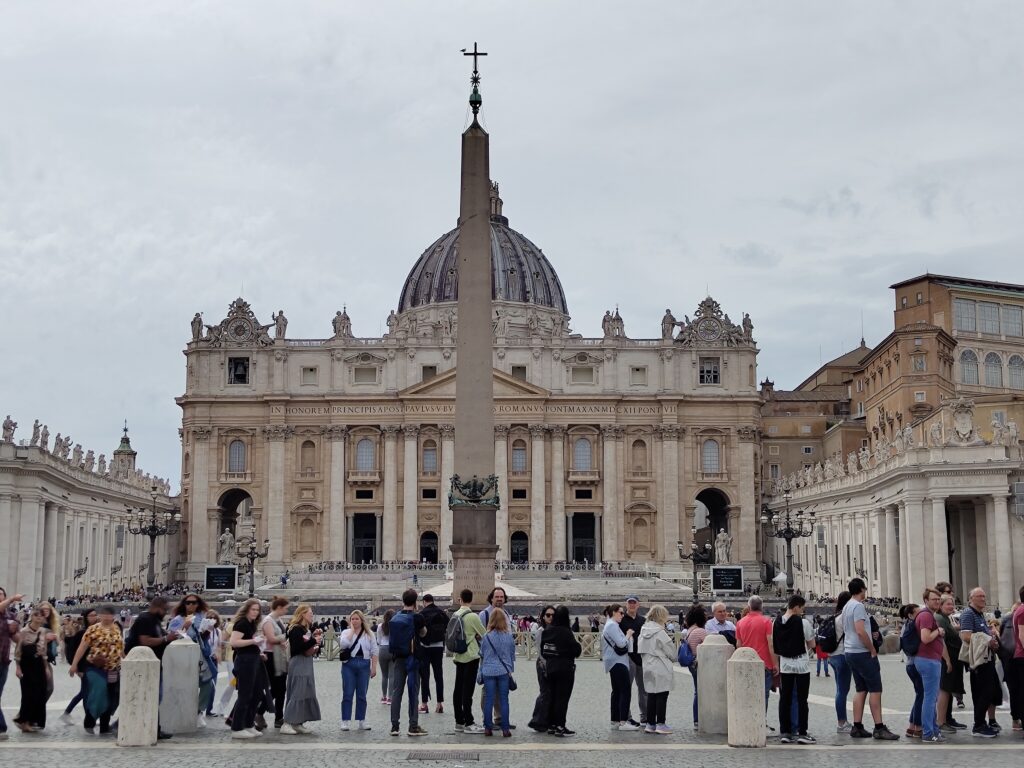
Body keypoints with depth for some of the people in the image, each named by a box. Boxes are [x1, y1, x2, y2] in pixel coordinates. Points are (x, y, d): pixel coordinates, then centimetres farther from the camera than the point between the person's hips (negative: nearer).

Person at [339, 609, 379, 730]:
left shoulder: (369, 634, 7)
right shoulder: (346, 632, 6)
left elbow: (374, 651, 5)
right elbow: (343, 644, -15)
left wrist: (374, 667, -2)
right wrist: (352, 630, -8)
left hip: (364, 665, 1)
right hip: (349, 665, -1)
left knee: (362, 695, 6)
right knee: (347, 694, -1)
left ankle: (361, 721, 12)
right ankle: (346, 721, 3)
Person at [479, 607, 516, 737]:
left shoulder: (486, 637, -5)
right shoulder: (509, 637, -2)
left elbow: (482, 655, 6)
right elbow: (512, 655, 8)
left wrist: (481, 671, 22)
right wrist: (511, 670, 21)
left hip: (488, 671, 0)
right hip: (504, 671, 0)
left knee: (488, 700, 4)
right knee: (504, 700, 4)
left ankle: (488, 728, 6)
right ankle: (505, 729, 4)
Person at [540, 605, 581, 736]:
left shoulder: (546, 630, 1)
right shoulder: (566, 632, -17)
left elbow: (542, 649, 8)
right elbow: (576, 649, -15)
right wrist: (578, 644, 5)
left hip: (550, 667, 6)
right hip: (565, 668, -6)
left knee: (551, 695, 14)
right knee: (562, 697, 0)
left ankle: (551, 725, 19)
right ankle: (560, 727, 0)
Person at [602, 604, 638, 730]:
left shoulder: (610, 625, 20)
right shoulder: (612, 625, -13)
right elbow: (621, 643, -20)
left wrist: (627, 635, 14)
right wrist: (628, 635, -5)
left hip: (615, 662, 11)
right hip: (618, 662, -11)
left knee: (617, 691, 11)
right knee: (625, 690, -12)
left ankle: (615, 722, 12)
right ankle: (623, 722, -16)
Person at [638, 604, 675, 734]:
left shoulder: (643, 631, 7)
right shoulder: (660, 633, -16)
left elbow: (640, 649, 11)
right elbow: (671, 651, -8)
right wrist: (673, 659, 11)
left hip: (647, 668, 7)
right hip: (661, 669, -7)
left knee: (651, 695, 12)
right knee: (662, 696, 0)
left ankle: (650, 724, 15)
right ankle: (660, 724, 0)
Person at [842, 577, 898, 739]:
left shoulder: (847, 606, 15)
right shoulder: (858, 606, -14)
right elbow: (860, 631, -23)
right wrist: (873, 650, -13)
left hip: (850, 652, 10)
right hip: (862, 652, -10)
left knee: (861, 689, 12)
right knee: (875, 689, -6)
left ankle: (857, 727, 10)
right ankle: (879, 728, -8)